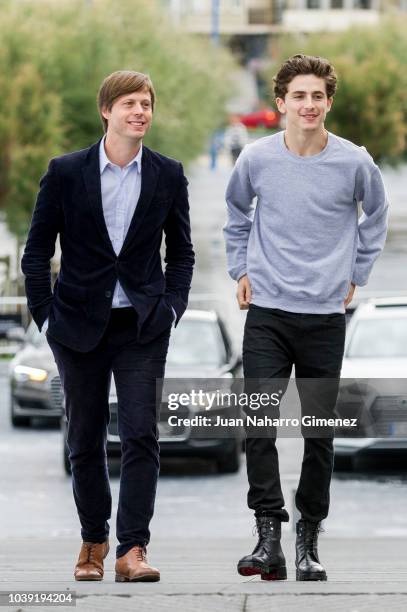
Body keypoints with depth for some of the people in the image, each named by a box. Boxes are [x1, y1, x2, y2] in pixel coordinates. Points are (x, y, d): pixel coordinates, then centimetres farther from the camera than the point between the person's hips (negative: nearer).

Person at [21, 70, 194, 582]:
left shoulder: (168, 176, 2)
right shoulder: (66, 172, -3)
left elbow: (181, 251, 12)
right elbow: (37, 251, 2)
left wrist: (172, 306, -1)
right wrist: (46, 316, -4)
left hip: (143, 328, 0)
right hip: (80, 327, 0)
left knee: (141, 437, -10)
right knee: (85, 441, 9)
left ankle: (131, 550, -11)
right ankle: (93, 541, 25)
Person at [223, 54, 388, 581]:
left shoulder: (354, 163, -4)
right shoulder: (256, 158, -2)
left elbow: (375, 218, 16)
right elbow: (236, 212, 20)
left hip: (325, 315, 0)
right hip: (267, 310, 0)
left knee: (319, 432, 5)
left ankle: (308, 540, 17)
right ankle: (268, 539, -10)